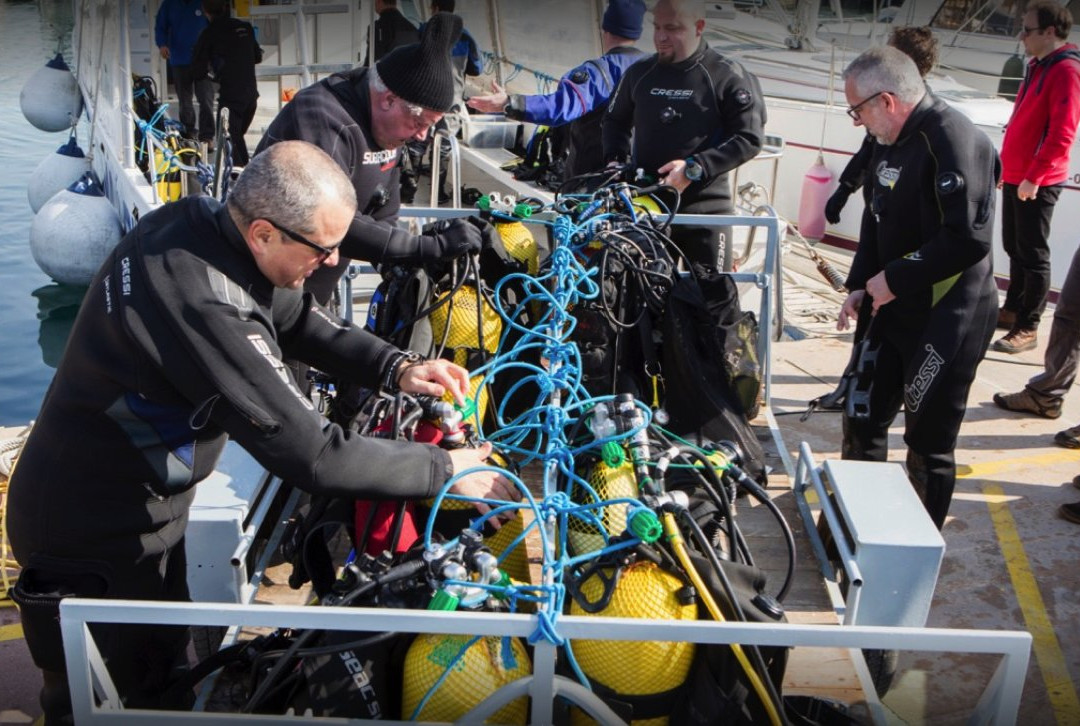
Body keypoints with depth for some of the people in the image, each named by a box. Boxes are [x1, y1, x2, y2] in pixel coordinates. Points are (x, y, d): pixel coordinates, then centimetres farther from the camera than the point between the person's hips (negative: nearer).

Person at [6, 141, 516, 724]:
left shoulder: (197, 219, -9)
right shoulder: (203, 308, -37)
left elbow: (296, 317, 5)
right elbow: (313, 456, -35)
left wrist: (396, 368, -8)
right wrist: (443, 469, -23)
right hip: (95, 538, -8)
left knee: (162, 658, 25)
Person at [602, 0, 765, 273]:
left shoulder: (728, 76, -7)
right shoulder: (638, 73, 8)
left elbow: (749, 138, -10)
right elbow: (615, 121, 21)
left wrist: (695, 167, -21)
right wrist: (616, 159, 1)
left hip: (705, 209, -4)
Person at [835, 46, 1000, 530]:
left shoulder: (955, 142, -21)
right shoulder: (892, 141, 9)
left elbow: (968, 239, -28)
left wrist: (895, 279, -19)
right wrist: (860, 286, 7)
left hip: (947, 322, -9)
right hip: (894, 310, 9)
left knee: (929, 444, 1)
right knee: (862, 415, 17)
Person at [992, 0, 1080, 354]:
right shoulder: (1038, 67, 14)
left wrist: (1033, 177, -23)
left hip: (1037, 183, -9)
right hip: (1016, 177, 9)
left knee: (1033, 255, -3)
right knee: (1014, 249, 17)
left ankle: (1027, 328, 3)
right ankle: (1012, 310, 30)